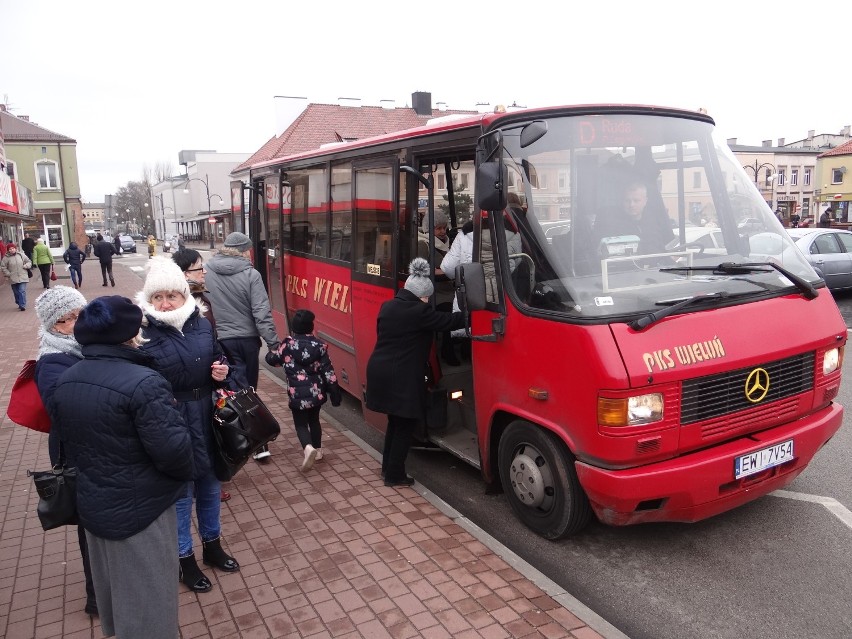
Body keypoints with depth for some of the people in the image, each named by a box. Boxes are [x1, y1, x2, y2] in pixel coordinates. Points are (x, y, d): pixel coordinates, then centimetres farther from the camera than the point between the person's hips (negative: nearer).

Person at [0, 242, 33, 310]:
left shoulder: (21, 255, 4)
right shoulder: (6, 258, 0)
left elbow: (29, 262, 14)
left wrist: (25, 266, -5)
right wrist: (8, 274, -4)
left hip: (23, 277, -1)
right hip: (13, 279, 1)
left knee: (22, 291, -10)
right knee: (16, 292, 9)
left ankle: (22, 305, -9)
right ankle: (19, 303, 26)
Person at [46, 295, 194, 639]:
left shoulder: (63, 383, -1)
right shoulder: (143, 383, -27)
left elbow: (68, 446, 10)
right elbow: (172, 450, -26)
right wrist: (185, 473, -6)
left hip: (92, 505, 8)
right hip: (140, 509, -7)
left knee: (113, 590, 29)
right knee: (147, 601, 11)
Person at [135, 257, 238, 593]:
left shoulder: (202, 325, -1)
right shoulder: (142, 335, -14)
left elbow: (218, 362, 13)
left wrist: (221, 372, -8)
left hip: (207, 420, 5)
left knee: (210, 486, 20)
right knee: (180, 493, 10)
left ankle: (212, 545, 42)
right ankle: (185, 559, 31)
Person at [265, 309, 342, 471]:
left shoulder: (288, 344, -9)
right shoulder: (319, 346, -6)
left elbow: (273, 359, 4)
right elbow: (328, 371, -5)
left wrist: (271, 353, 28)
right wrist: (334, 392, 1)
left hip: (298, 394, -3)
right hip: (316, 392, 3)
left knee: (300, 423, 6)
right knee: (314, 420, 22)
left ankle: (308, 448, -19)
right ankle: (317, 450, 30)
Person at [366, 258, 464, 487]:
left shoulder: (387, 306, 9)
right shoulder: (419, 311, -14)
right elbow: (447, 321, -8)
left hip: (379, 370, 8)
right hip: (402, 377, -8)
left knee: (395, 421, 23)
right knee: (406, 425, 6)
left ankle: (387, 466, 32)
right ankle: (395, 475, 13)